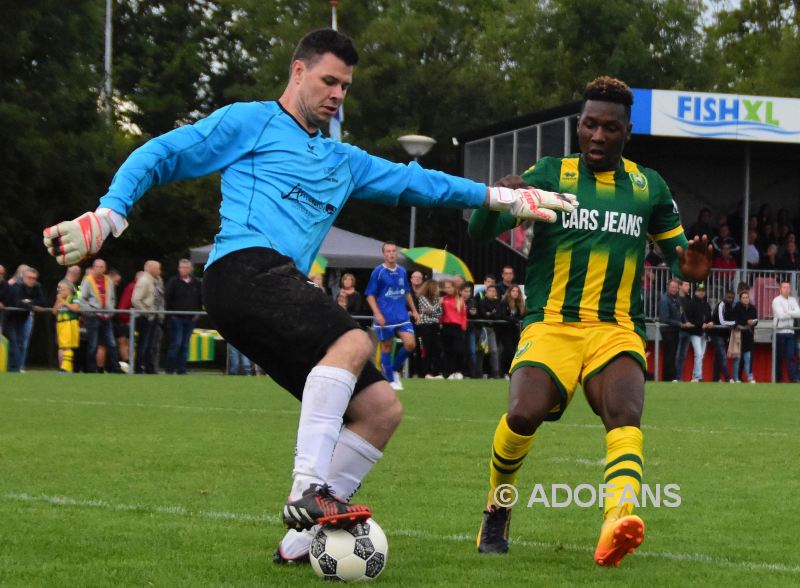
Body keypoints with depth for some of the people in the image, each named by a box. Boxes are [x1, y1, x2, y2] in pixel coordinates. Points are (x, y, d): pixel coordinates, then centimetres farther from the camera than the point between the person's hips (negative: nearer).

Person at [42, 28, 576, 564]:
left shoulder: (342, 162, 32)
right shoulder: (249, 123, 11)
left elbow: (413, 181, 33)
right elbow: (158, 157, 9)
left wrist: (504, 198, 28)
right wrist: (107, 217, -4)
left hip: (283, 290, 8)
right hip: (245, 268, -8)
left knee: (382, 407, -2)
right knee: (352, 341, -32)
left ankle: (303, 538, -4)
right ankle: (307, 491, -38)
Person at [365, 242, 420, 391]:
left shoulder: (402, 271, 9)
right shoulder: (378, 272, -6)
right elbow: (370, 295, -6)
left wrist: (414, 310, 18)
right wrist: (377, 314, -16)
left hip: (402, 316, 4)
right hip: (385, 317, -4)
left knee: (410, 344, -9)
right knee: (387, 348, 2)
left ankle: (396, 370, 14)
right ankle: (391, 381, 12)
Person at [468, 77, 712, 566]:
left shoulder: (648, 188, 14)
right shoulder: (550, 175, 6)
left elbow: (676, 246, 22)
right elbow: (480, 230, -2)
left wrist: (689, 265, -4)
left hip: (618, 331, 2)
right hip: (551, 325, -1)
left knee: (625, 415, -29)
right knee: (524, 415, -26)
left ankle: (617, 521, -52)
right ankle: (497, 512, 3)